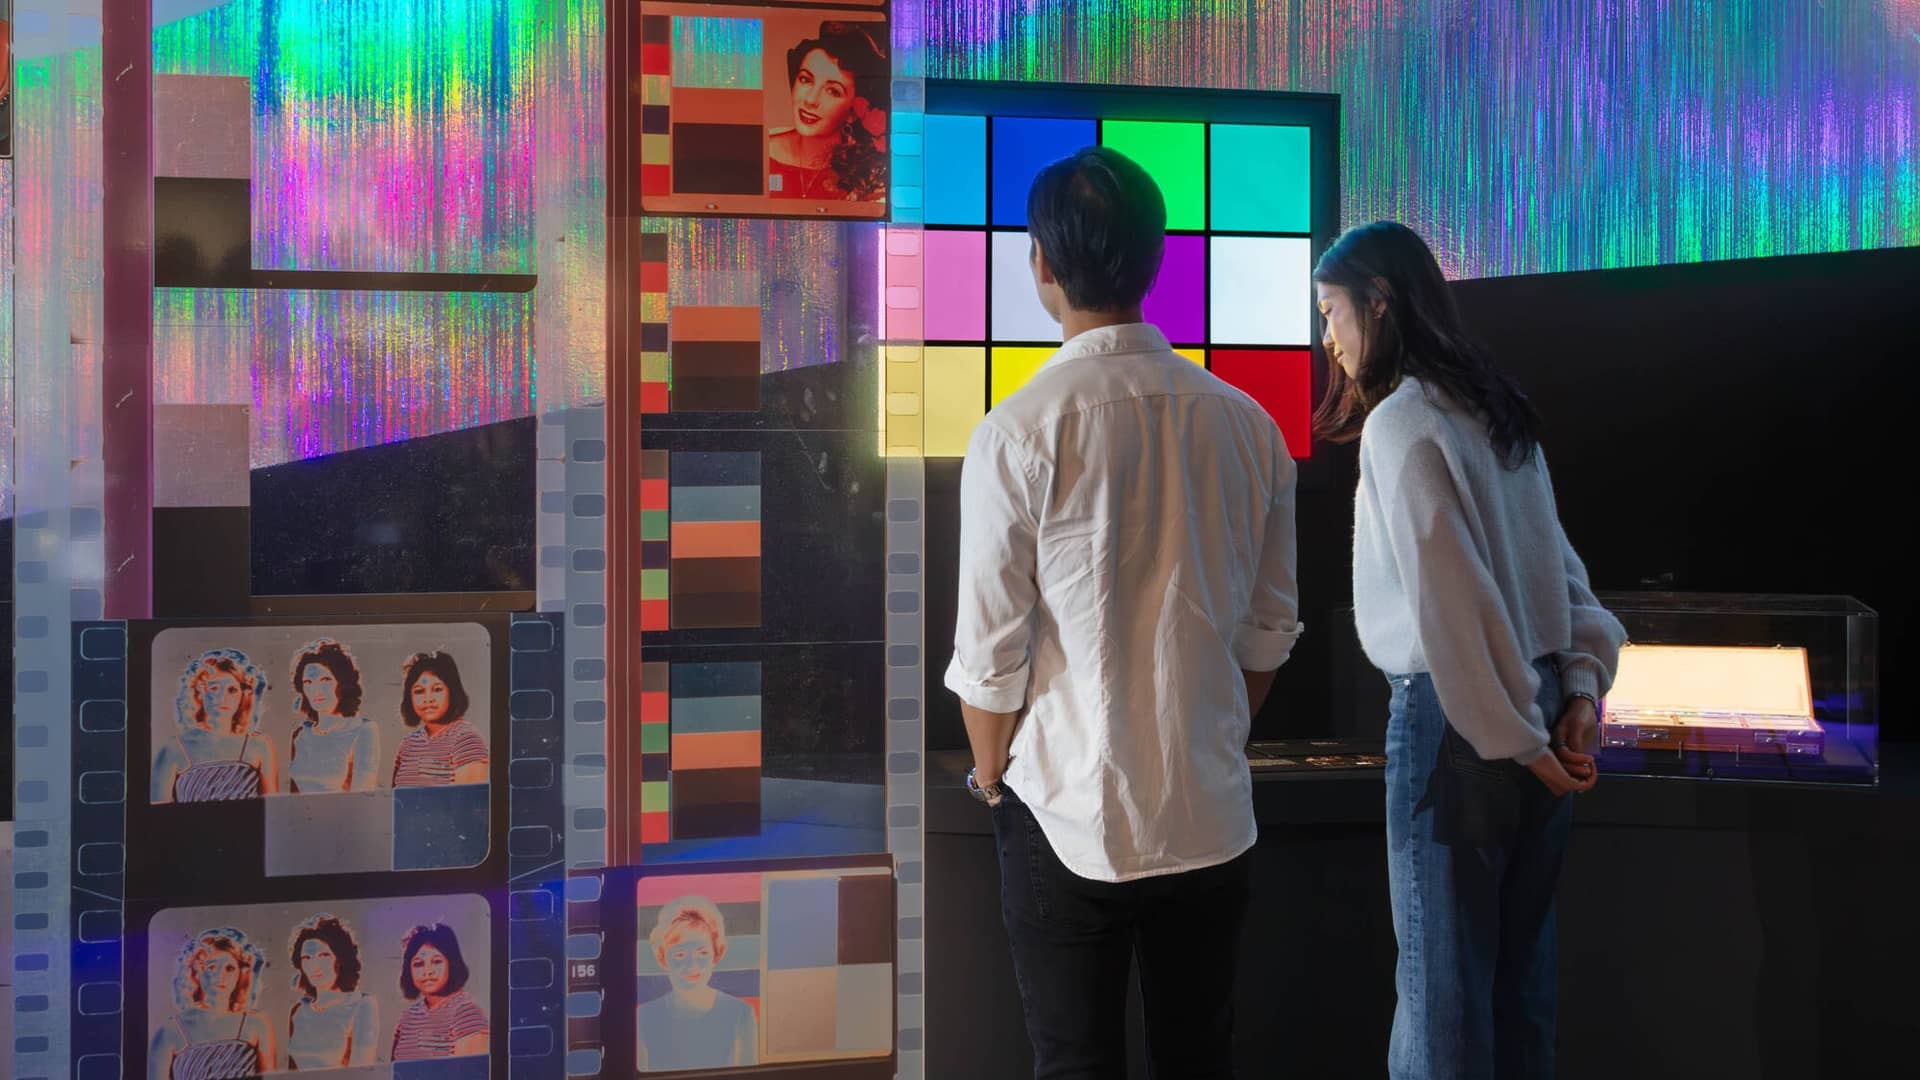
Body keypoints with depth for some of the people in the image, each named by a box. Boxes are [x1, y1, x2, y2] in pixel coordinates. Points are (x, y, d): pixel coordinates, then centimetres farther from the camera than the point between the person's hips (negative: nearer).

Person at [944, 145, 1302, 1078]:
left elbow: (990, 657, -11)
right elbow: (1270, 631, 6)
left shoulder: (1019, 434, -15)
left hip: (1069, 820, -4)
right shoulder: (1247, 426, -1)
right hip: (1210, 815, 4)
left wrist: (992, 778, 7)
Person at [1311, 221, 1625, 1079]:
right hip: (1535, 704, 8)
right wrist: (1581, 688, 3)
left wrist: (1516, 739, -13)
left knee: (1443, 973, 1)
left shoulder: (1402, 421, -13)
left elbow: (1450, 601, -18)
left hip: (1458, 714, -8)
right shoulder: (1493, 405, 12)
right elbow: (1559, 564, 11)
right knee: (1519, 961, 13)